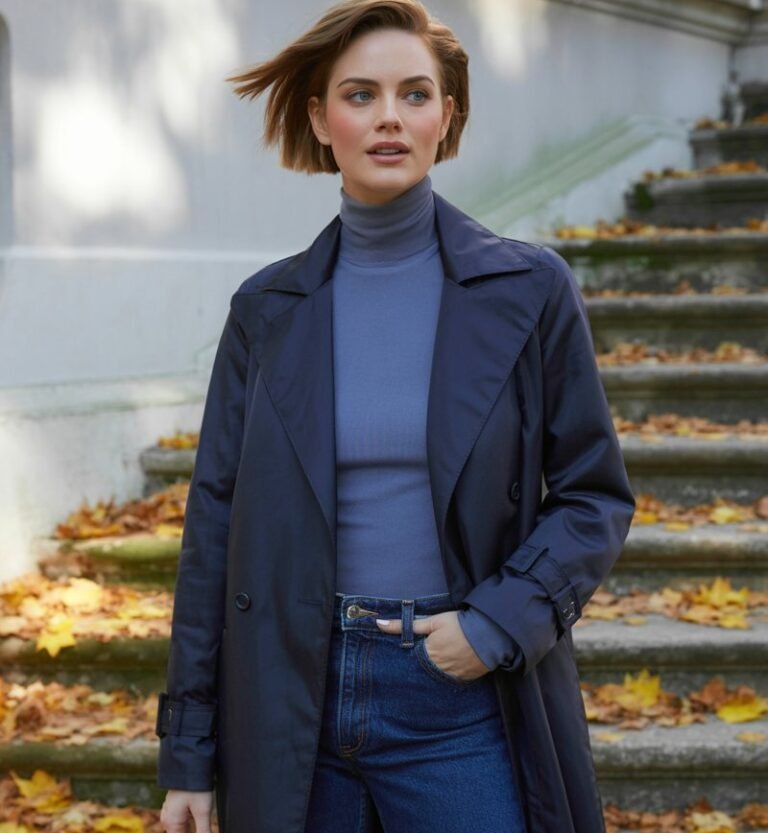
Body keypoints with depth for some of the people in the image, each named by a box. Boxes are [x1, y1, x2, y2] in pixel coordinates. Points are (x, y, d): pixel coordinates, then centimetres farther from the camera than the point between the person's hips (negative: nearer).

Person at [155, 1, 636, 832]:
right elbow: (214, 525, 5)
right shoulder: (268, 309, 3)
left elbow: (595, 497, 2)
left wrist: (497, 624, -14)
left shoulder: (528, 288, -2)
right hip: (295, 703, 2)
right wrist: (187, 755, 4)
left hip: (464, 704, -2)